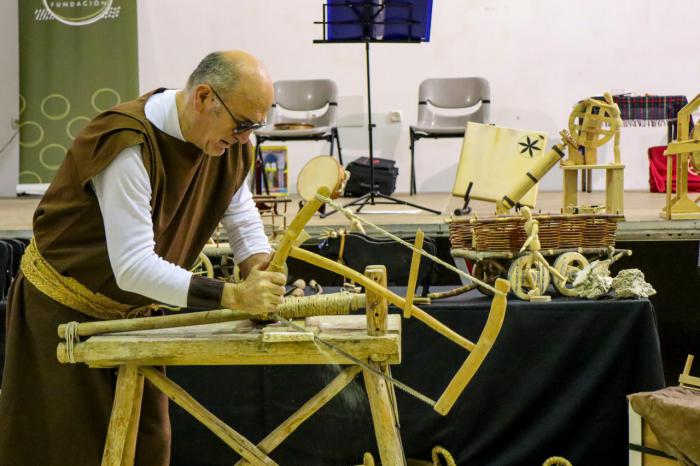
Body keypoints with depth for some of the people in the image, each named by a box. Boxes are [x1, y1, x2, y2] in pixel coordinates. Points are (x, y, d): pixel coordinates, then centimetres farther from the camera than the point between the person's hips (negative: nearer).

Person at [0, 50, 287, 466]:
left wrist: (259, 264, -16)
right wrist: (234, 296, -41)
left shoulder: (230, 143, -7)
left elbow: (243, 218, 7)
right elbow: (132, 267, -36)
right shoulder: (130, 146, -32)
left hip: (137, 307, 7)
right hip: (64, 305, -7)